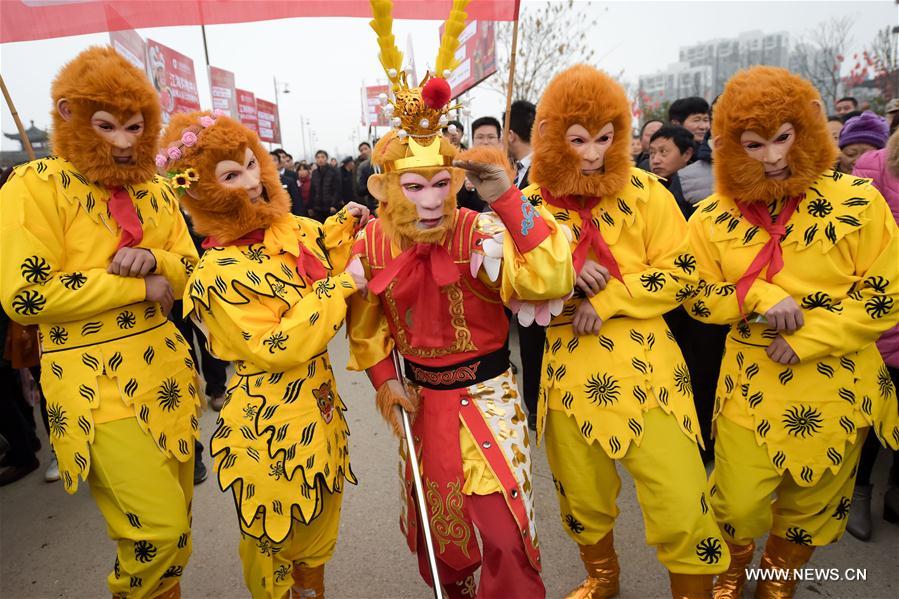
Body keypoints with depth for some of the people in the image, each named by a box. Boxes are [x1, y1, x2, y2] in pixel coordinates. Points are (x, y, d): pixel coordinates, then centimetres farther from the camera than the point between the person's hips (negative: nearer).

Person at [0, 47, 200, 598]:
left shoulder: (155, 190, 9)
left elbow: (189, 268, 10)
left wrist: (152, 259, -12)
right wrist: (140, 287, -15)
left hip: (166, 367, 6)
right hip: (96, 383, -6)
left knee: (175, 521, 16)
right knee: (160, 528, -8)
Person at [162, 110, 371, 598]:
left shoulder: (290, 229, 0)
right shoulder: (217, 273, -21)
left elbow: (323, 257, 20)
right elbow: (276, 349, -25)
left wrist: (343, 225, 3)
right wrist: (339, 287, -23)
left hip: (319, 406, 7)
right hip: (271, 421, -7)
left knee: (319, 525, 25)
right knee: (276, 536, 16)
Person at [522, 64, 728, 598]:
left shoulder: (643, 190, -1)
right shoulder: (532, 203, 1)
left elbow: (680, 272, -4)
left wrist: (608, 299, -15)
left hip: (644, 365, -1)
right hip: (569, 369, 2)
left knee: (682, 508, -2)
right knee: (583, 500, 19)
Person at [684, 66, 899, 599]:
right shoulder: (713, 218, -5)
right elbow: (698, 298, 0)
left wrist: (804, 340, -17)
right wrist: (757, 295, -18)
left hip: (837, 385, 1)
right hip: (752, 384, 0)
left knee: (812, 505, 18)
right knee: (737, 506, 6)